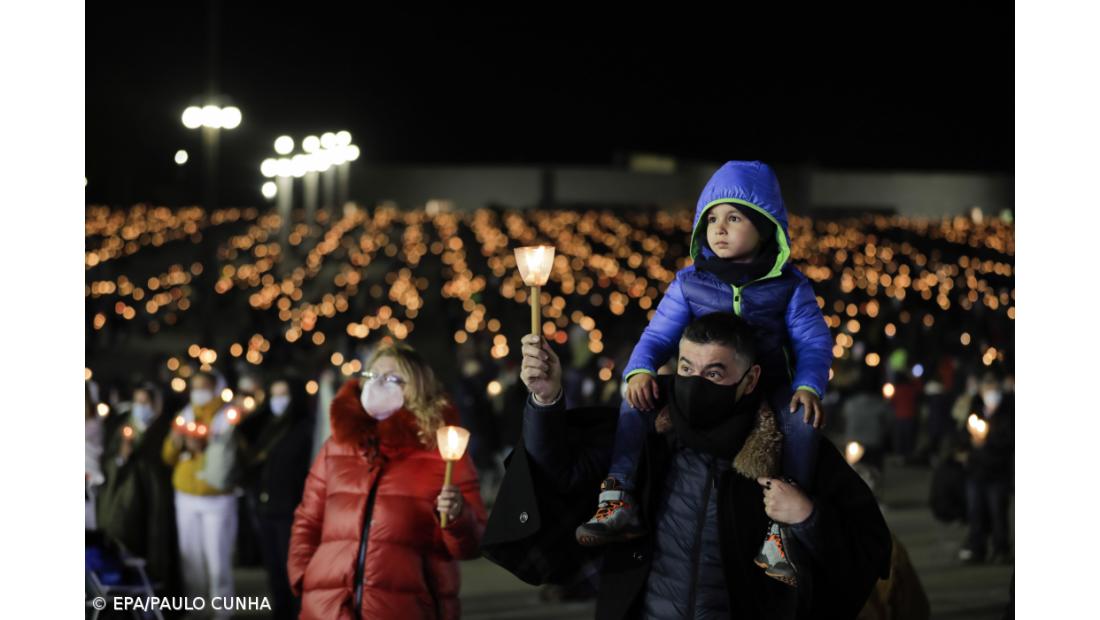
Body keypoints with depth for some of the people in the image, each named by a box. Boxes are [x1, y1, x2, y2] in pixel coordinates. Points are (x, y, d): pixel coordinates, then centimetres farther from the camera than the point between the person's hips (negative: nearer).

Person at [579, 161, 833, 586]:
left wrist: (808, 387, -26)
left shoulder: (789, 287, 2)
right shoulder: (689, 284, 6)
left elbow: (814, 342, -4)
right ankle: (618, 501, -25)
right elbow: (658, 336, 1)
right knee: (637, 399, -23)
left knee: (803, 419, -34)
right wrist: (640, 370, -23)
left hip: (767, 390, -2)